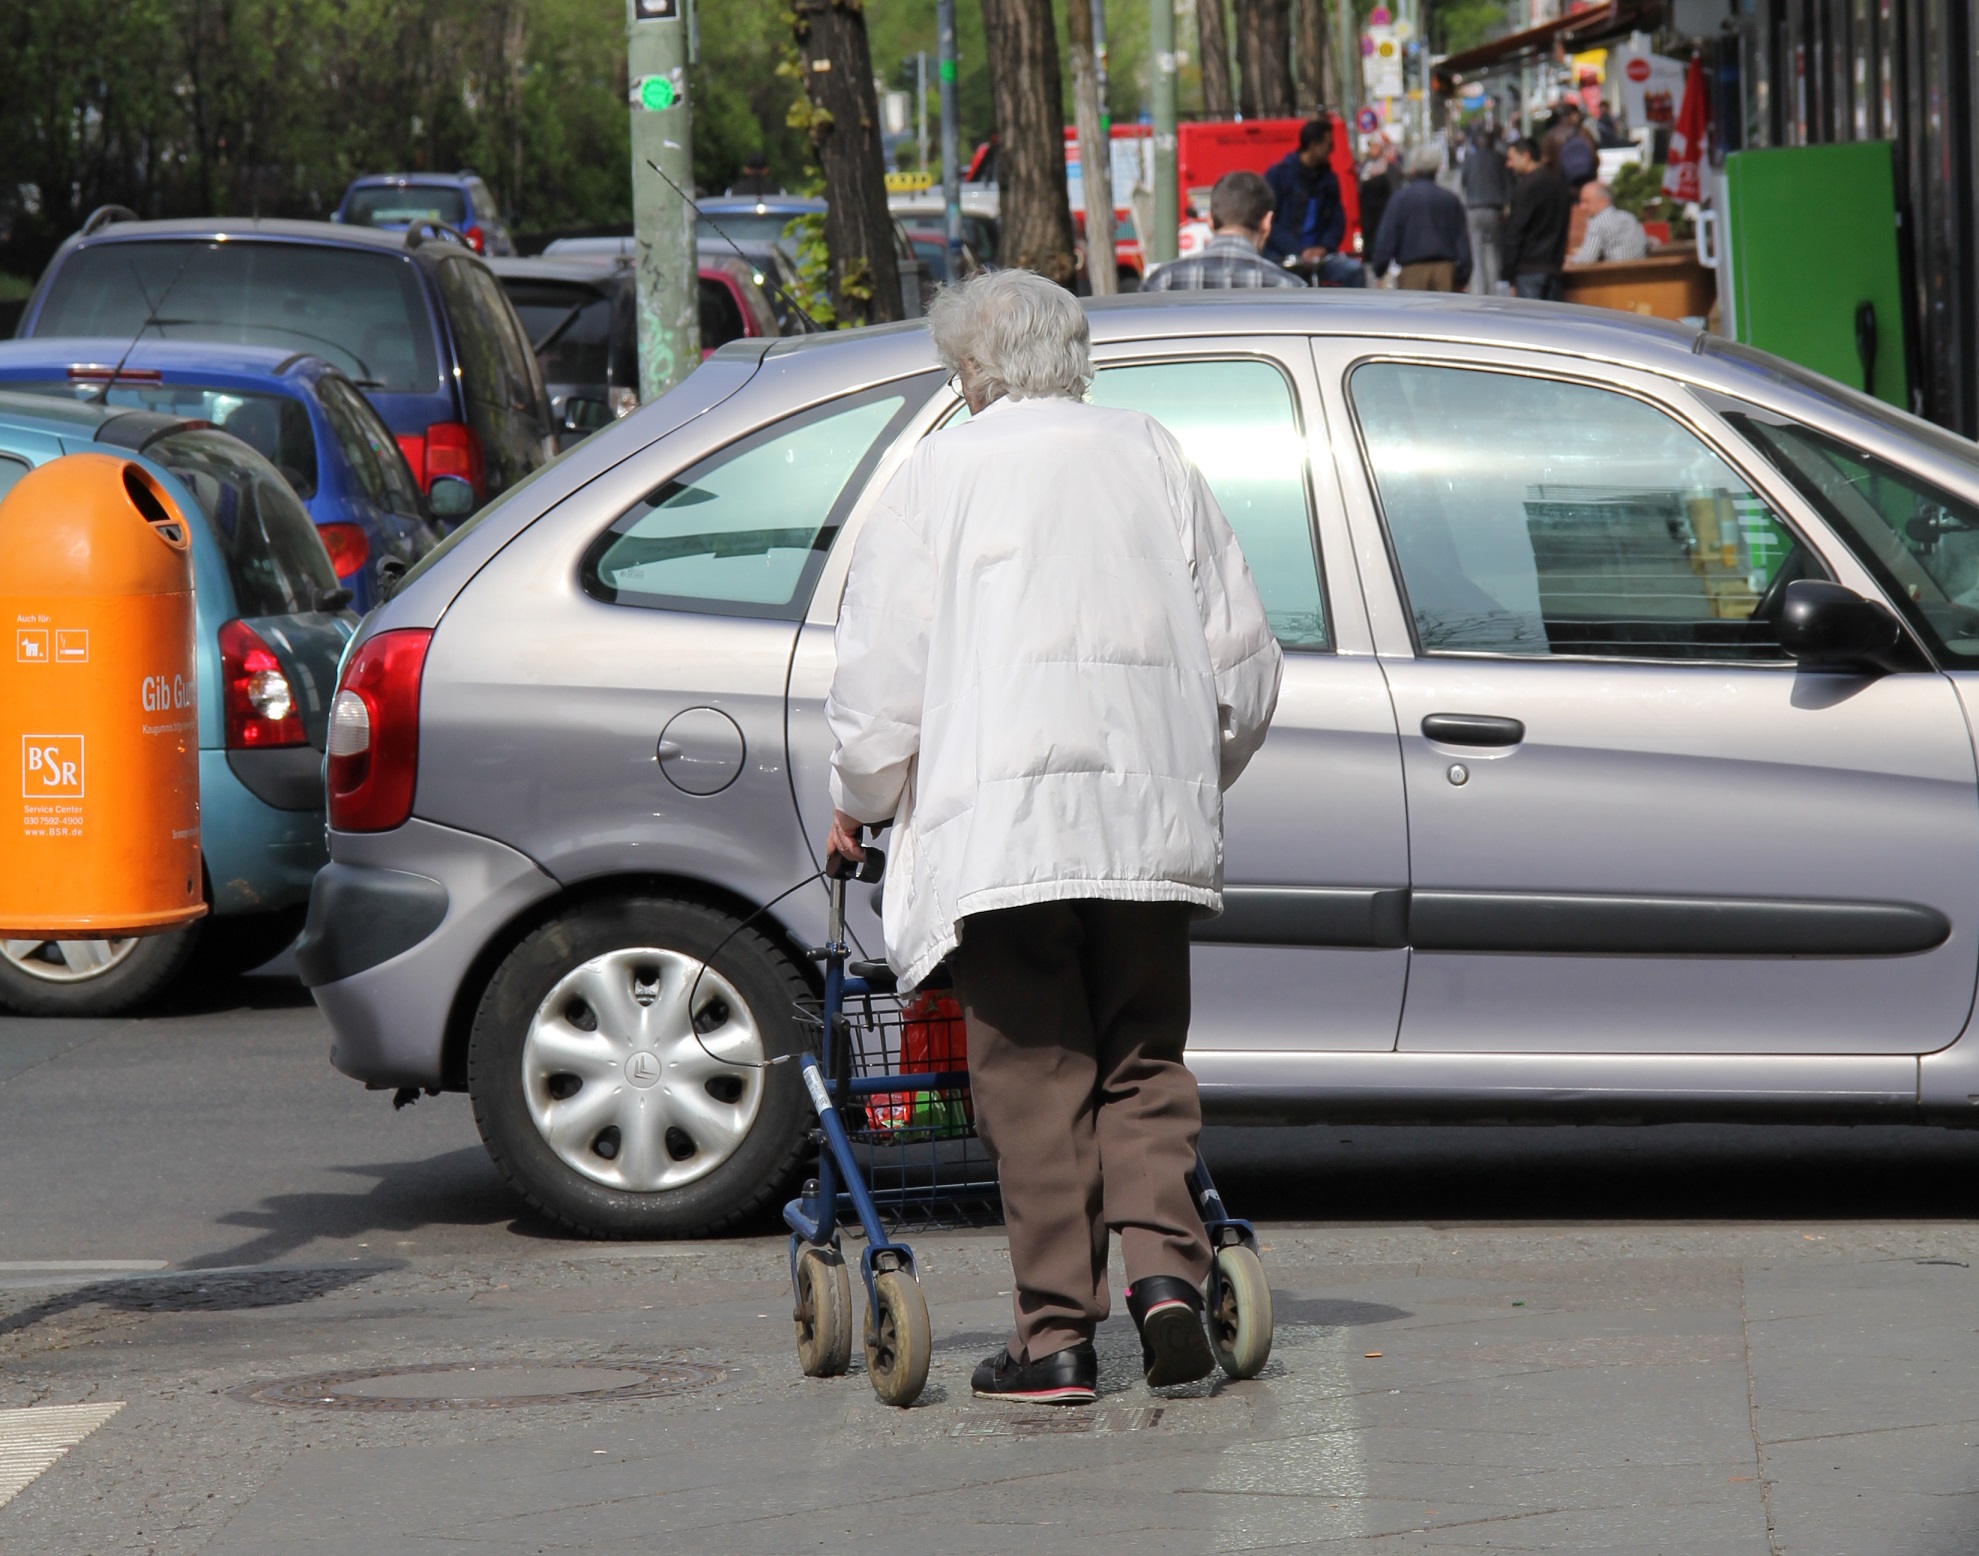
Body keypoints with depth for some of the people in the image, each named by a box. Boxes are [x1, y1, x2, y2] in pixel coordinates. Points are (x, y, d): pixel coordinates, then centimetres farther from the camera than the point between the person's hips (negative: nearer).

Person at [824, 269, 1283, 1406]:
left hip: (1000, 819, -3)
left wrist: (859, 801, 19)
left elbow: (880, 673, 3)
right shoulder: (1156, 460, 13)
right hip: (1151, 823, 3)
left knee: (1037, 1078, 0)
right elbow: (1243, 658, 15)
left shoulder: (942, 474, 3)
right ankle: (1167, 1263, -8)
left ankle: (1058, 1335, -1)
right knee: (1143, 1059, 12)